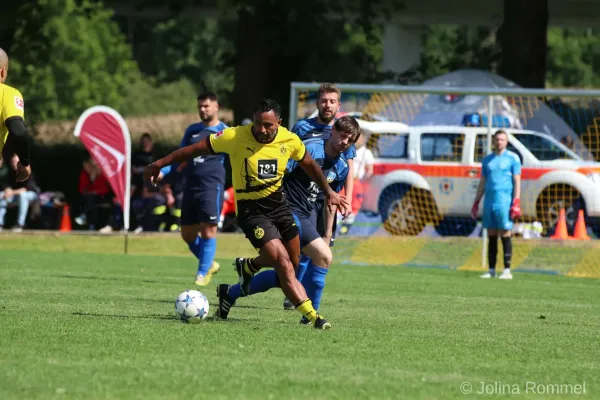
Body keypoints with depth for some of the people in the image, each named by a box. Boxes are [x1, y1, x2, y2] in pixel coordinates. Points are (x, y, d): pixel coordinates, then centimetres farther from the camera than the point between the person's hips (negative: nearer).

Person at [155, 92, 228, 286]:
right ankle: (209, 264, 28)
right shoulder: (192, 130, 16)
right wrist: (163, 171, 8)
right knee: (187, 234, 8)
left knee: (208, 231, -11)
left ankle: (202, 274, -6)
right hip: (190, 187, 6)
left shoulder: (225, 133, 0)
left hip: (211, 187, -6)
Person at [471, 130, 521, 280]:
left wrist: (516, 203, -12)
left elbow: (517, 181, -3)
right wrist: (476, 203, 14)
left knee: (505, 235, -7)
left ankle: (507, 271, -5)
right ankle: (491, 270, 7)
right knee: (491, 236, 4)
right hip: (489, 202, 5)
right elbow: (482, 183, 20)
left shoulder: (512, 158, 2)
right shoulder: (487, 159, 16)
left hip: (505, 201, -5)